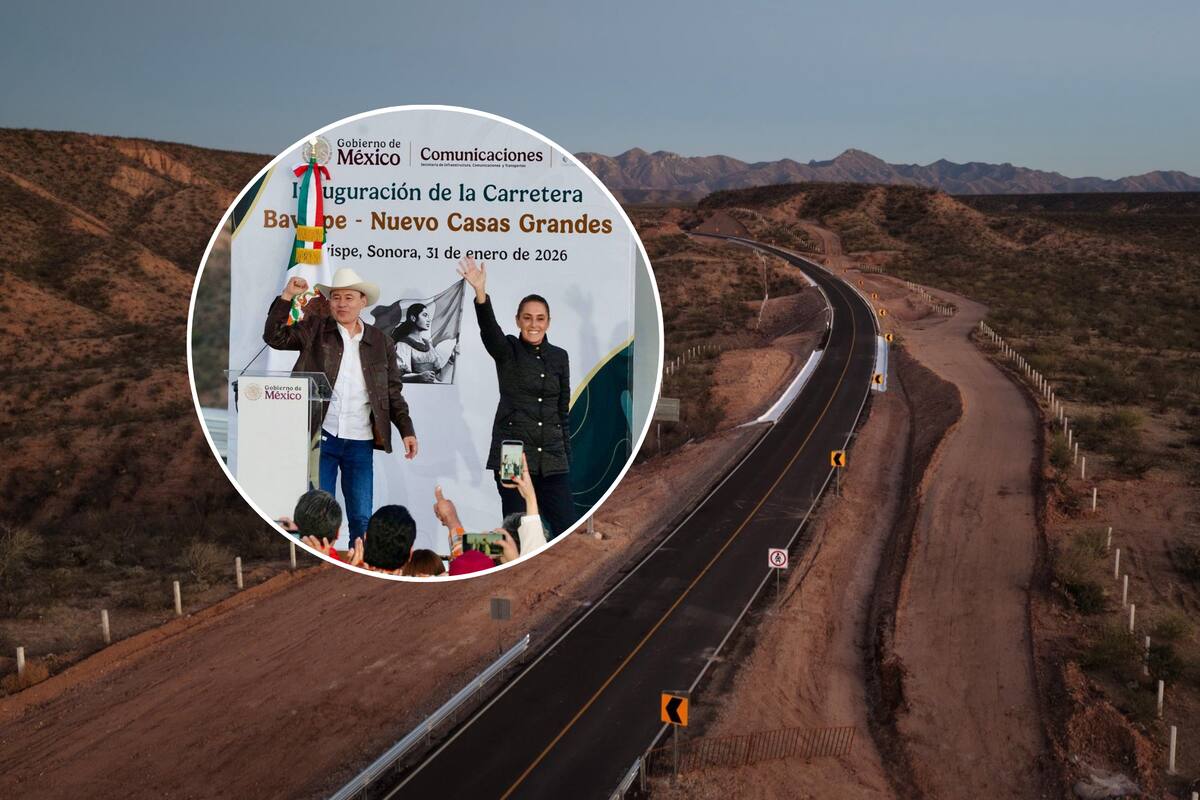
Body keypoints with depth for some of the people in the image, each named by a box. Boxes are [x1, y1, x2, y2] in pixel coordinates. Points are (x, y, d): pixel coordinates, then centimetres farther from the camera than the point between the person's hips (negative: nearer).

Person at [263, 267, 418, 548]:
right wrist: (287, 296, -12)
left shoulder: (381, 342, 9)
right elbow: (275, 337, -4)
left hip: (360, 442, 1)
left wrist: (407, 430, 3)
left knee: (361, 517, 4)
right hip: (321, 437, -1)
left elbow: (393, 392, 10)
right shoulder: (315, 329, 6)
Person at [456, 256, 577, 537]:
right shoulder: (507, 351, 0)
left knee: (569, 529, -2)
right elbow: (489, 329, -23)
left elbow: (563, 410, 14)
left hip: (552, 458, 3)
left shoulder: (559, 356, 11)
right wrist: (480, 293, -42)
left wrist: (567, 458, 13)